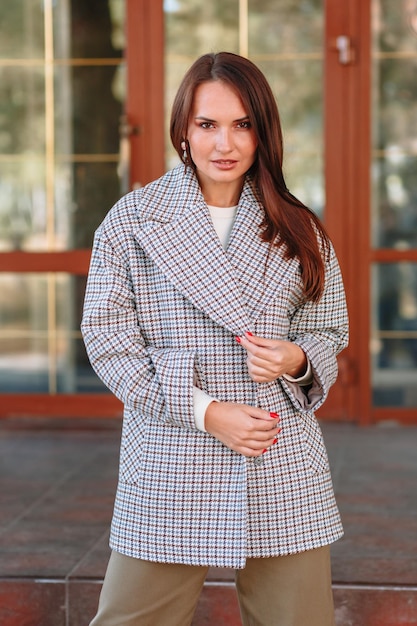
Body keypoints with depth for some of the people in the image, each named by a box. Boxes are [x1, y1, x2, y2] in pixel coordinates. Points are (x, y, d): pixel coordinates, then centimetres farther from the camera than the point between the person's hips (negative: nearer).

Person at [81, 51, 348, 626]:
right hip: (171, 467, -2)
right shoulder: (132, 221, 1)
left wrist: (297, 360, -9)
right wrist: (204, 411, -12)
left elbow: (328, 330, 16)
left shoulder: (297, 230, 9)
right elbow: (107, 336, -3)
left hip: (283, 470, 2)